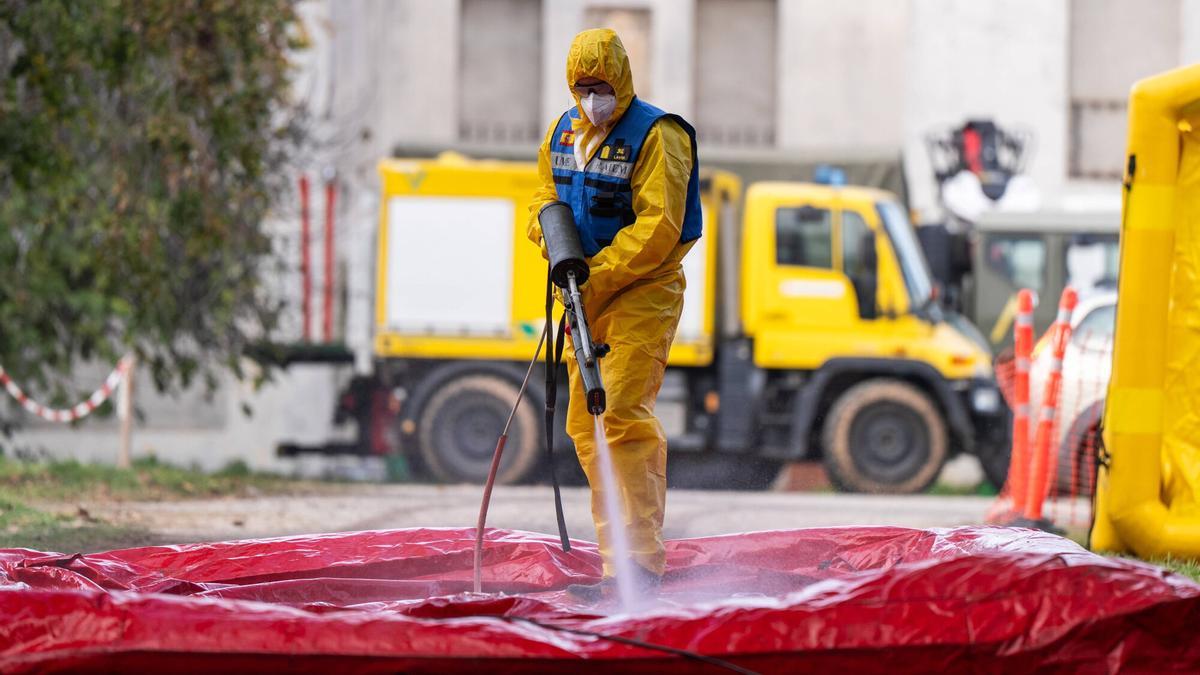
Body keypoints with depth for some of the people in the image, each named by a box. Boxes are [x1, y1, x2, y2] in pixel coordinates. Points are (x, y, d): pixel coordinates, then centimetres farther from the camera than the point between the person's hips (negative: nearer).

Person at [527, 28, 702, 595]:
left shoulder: (656, 137, -14)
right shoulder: (563, 134, 11)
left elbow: (658, 228, -20)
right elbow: (547, 194, 19)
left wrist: (596, 277, -23)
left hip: (643, 293, -8)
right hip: (587, 294, 8)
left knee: (623, 413, -17)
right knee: (586, 424, 6)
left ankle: (643, 560, -16)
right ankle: (613, 560, 12)